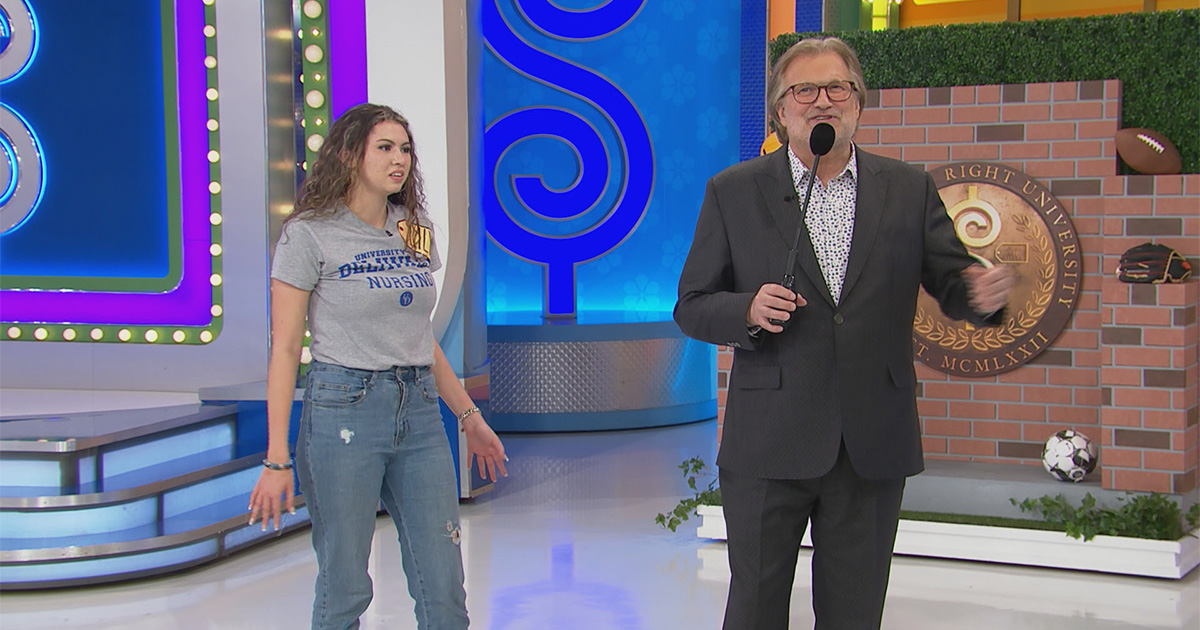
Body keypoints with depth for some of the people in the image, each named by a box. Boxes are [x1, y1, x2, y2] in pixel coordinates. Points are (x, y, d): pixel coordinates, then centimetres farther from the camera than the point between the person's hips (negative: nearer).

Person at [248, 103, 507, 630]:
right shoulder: (310, 235, -5)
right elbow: (284, 350, -7)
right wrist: (277, 460, -12)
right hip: (343, 411, -5)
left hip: (420, 411, 5)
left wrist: (469, 417, 17)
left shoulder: (414, 232, 12)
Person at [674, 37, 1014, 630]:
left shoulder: (909, 190, 6)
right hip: (769, 442, -1)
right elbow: (691, 307, 3)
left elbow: (953, 285, 4)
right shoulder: (732, 192, 2)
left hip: (873, 444, 2)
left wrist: (986, 293, -19)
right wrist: (749, 310, -18)